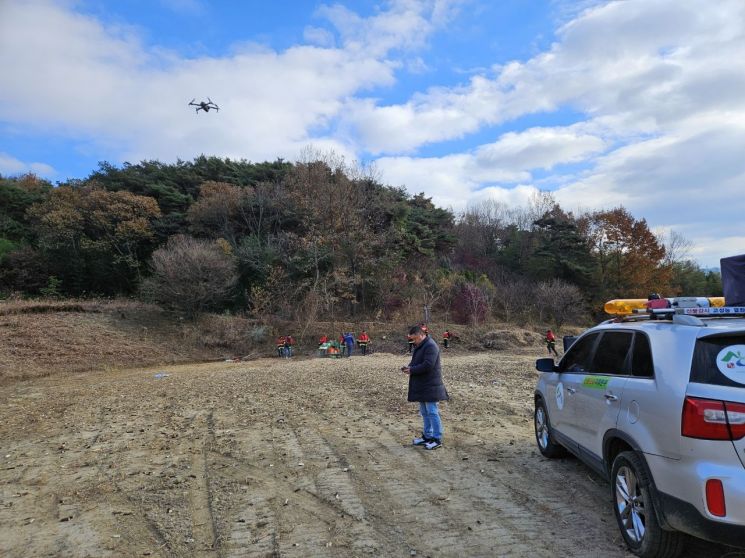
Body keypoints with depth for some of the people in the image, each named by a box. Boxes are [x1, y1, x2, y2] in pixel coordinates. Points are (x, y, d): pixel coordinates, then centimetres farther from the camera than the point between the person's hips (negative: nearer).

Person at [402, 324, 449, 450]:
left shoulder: (430, 346, -18)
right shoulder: (420, 346, 14)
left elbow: (427, 365, -26)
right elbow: (416, 361, 23)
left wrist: (411, 370, -18)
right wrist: (409, 367, 2)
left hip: (430, 386, -10)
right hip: (421, 386, 10)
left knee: (432, 412, -5)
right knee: (424, 412, 16)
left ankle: (437, 439, 2)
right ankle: (427, 436, 25)